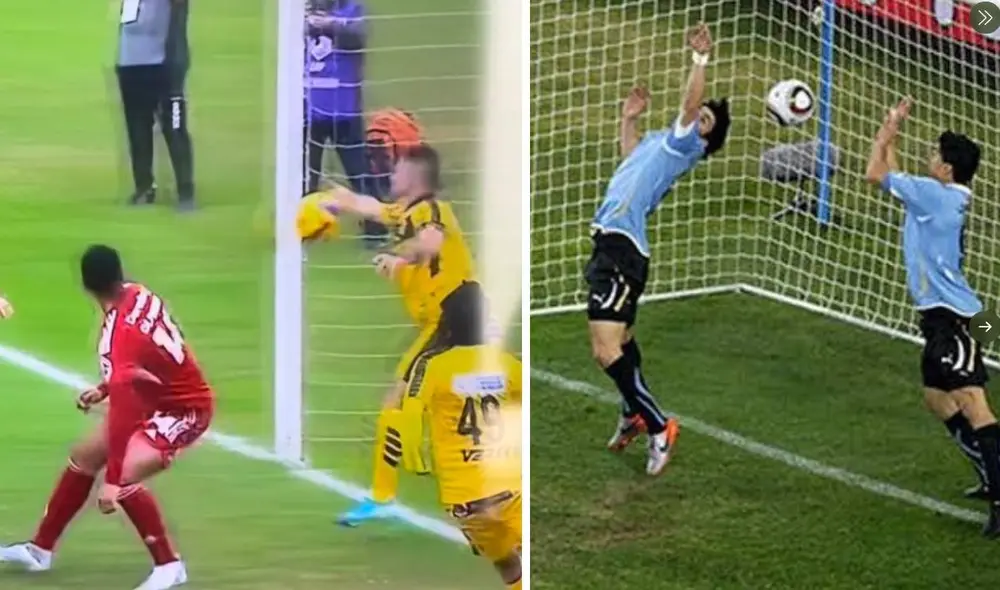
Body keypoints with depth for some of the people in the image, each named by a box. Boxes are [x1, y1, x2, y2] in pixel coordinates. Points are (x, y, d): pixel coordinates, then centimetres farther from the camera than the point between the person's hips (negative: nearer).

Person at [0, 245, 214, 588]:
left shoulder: (118, 334, -32)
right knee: (83, 456, 16)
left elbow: (122, 413, -37)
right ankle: (40, 549, 28)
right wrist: (104, 389, 15)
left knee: (124, 478, -27)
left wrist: (112, 481, -39)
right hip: (157, 397, 10)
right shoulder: (138, 296, -9)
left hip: (183, 410, -10)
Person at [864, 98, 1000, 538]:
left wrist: (886, 132, 7)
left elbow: (876, 175, -7)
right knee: (937, 397, 22)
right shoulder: (937, 197, 11)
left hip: (949, 315, -11)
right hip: (939, 314, 11)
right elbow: (894, 179, 28)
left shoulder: (935, 194, -15)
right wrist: (891, 136, 26)